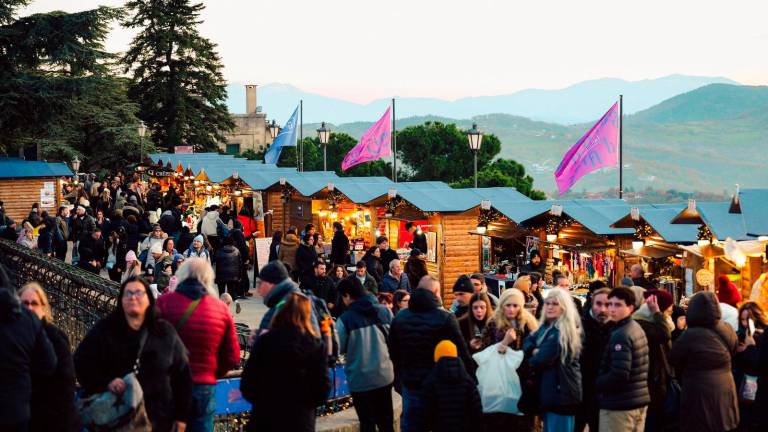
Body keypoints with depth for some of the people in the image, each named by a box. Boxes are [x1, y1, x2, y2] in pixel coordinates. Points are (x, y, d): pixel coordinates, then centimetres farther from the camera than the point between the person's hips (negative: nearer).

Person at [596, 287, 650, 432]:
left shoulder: (620, 335, -19)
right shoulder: (637, 328, 11)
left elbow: (619, 375, -26)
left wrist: (596, 384, -11)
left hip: (620, 405, -10)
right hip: (640, 400, 10)